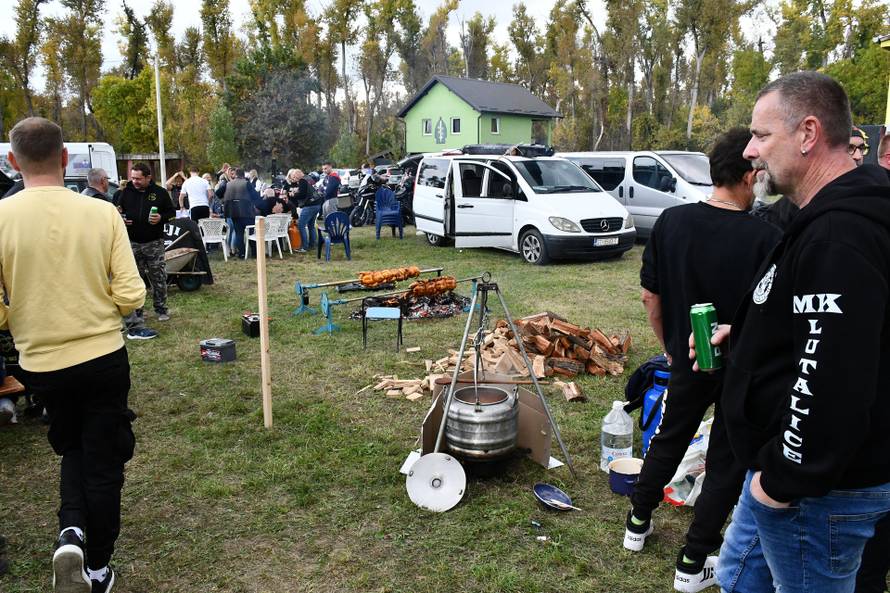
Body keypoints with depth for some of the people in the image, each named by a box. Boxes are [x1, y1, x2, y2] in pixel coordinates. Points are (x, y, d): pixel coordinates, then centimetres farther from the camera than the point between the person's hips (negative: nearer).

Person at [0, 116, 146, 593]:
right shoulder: (101, 213, -10)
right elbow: (131, 295, -10)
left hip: (42, 362, 1)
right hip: (104, 357, -1)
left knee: (73, 449, 26)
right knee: (103, 460, 13)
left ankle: (71, 532, 6)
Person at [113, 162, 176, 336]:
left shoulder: (160, 192, 1)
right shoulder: (124, 192, 2)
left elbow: (172, 212, 9)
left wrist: (161, 218, -12)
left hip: (154, 243, 0)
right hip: (131, 242, 0)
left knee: (159, 277, 6)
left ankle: (161, 310, 21)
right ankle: (135, 312, 13)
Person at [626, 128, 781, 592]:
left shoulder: (671, 222, -8)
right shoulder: (765, 238, -22)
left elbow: (650, 296, -1)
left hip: (687, 361, 4)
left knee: (668, 440, 24)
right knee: (726, 465, 12)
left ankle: (638, 524, 39)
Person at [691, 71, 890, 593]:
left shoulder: (841, 235, -27)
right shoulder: (828, 218, 9)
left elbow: (834, 381, -32)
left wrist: (786, 481, -21)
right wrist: (745, 334, 8)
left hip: (821, 491, -10)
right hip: (782, 468, 10)